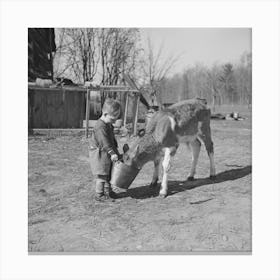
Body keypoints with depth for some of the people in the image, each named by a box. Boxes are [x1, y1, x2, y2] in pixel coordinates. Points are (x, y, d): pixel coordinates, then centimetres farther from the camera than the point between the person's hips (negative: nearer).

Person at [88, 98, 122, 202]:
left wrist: (115, 149, 18)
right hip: (100, 154, -10)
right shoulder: (100, 127, -24)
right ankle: (99, 195, 6)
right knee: (102, 175, -3)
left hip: (107, 153, 10)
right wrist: (112, 153, -31)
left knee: (108, 173, 18)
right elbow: (104, 142, -29)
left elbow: (112, 139, 19)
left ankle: (108, 191, 32)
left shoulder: (109, 125, 10)